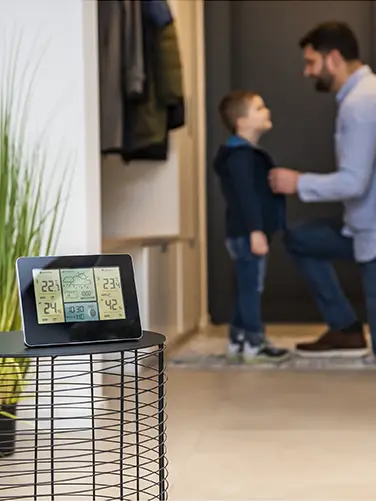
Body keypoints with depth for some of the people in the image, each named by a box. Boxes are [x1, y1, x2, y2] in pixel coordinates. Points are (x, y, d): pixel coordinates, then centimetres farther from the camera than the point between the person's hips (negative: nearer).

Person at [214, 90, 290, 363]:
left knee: (248, 288, 14)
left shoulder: (250, 154, 19)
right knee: (252, 287, -6)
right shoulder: (240, 156, -16)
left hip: (248, 233, 11)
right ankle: (254, 344, -1)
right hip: (247, 234, -11)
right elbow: (246, 196, -24)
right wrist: (255, 231, -27)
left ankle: (238, 340, 20)